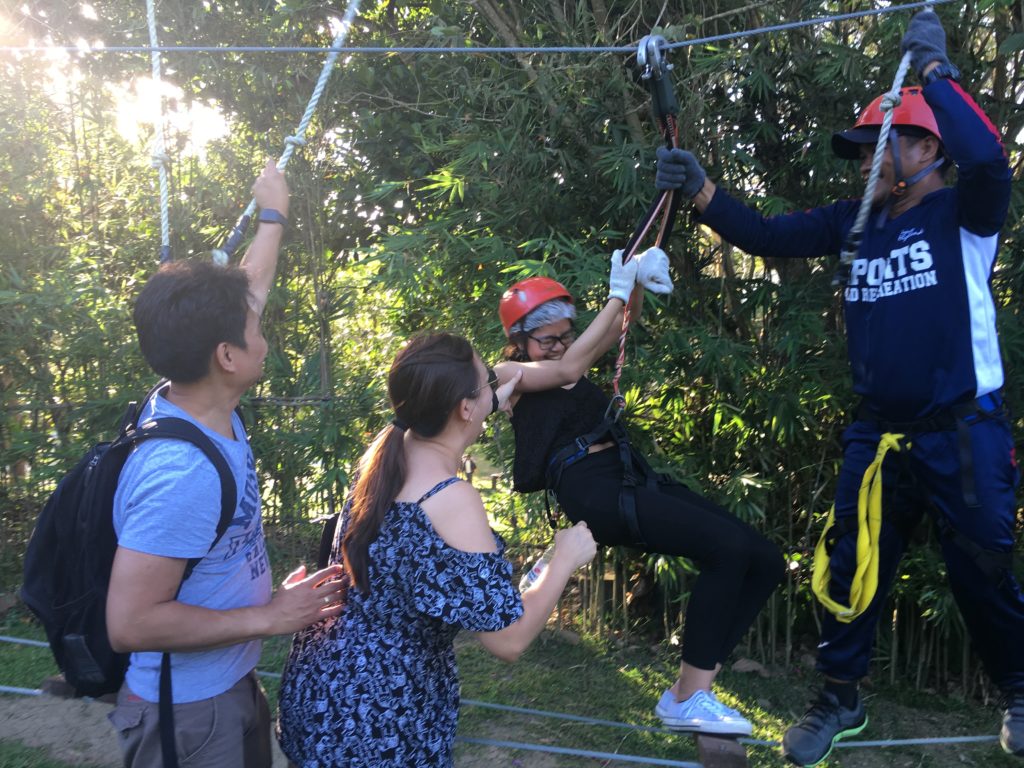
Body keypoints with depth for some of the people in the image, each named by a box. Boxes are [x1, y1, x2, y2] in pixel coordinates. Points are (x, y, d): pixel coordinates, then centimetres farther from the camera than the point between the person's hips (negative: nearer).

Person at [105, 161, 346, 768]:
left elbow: (251, 288, 9)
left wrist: (274, 213, 22)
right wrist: (270, 616, -24)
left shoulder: (203, 405, -7)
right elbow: (131, 622, -31)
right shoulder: (182, 474, -33)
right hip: (188, 717, -8)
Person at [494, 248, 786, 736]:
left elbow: (623, 324, 19)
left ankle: (691, 688, 0)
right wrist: (617, 294, -11)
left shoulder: (569, 362, 22)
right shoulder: (509, 376, 2)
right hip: (592, 493, -8)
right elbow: (568, 366, -15)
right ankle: (687, 701, -16)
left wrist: (638, 283, -3)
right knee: (728, 547, -26)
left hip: (633, 478, 9)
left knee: (765, 561, -2)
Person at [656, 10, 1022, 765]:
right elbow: (769, 236, 1)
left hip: (963, 435, -4)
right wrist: (701, 189, -11)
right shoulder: (855, 221, 6)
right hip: (878, 435, 4)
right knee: (851, 570, 9)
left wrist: (933, 67, -20)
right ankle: (840, 701, 29)